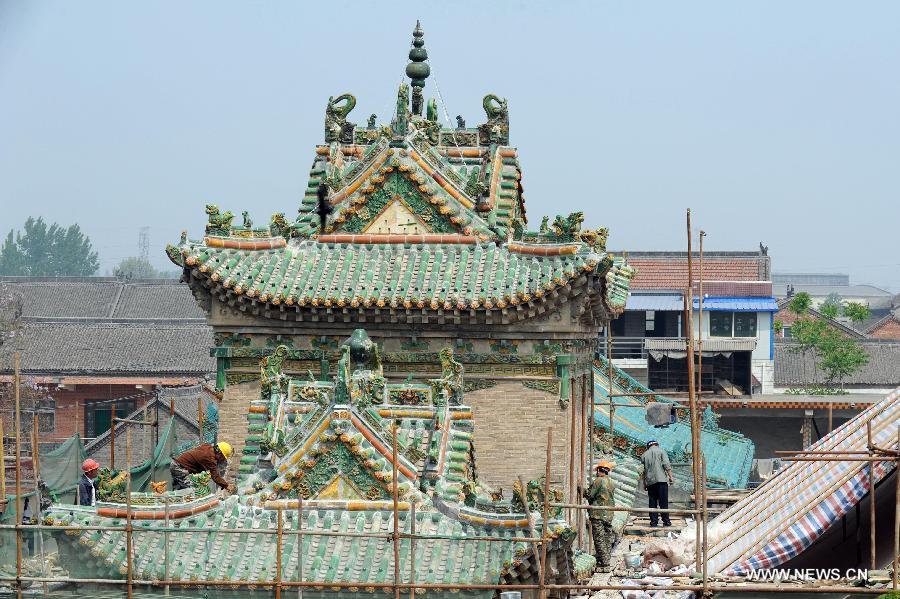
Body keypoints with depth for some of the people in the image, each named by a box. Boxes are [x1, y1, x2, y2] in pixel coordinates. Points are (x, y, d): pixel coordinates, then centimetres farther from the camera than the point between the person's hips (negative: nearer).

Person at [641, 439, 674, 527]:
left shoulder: (644, 455, 14)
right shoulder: (661, 452, 5)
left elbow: (643, 471, 15)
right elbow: (666, 465, -6)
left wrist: (644, 484, 19)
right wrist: (670, 476, -2)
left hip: (650, 481, 3)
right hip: (661, 479, -3)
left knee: (652, 502, 6)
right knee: (663, 502, -2)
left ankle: (654, 521, 1)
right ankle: (666, 521, -5)